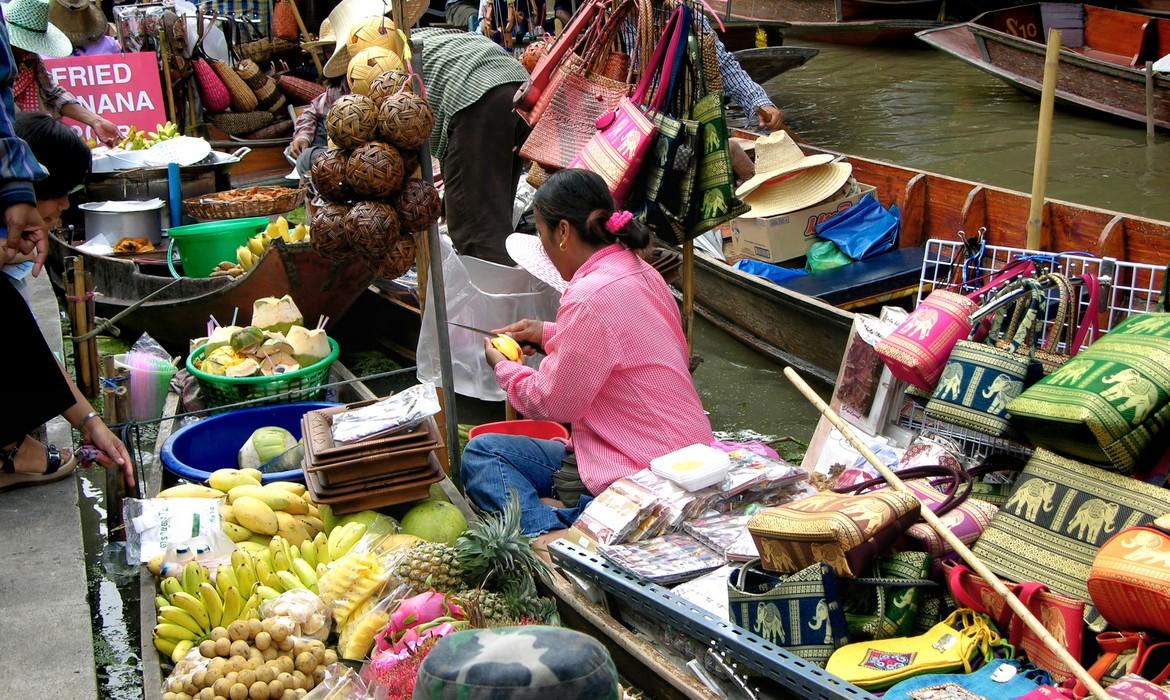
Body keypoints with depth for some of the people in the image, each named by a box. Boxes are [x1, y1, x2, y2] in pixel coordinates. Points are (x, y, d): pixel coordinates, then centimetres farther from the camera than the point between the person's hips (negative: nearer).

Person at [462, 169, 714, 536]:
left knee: (480, 453, -2)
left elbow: (552, 403, -10)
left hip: (644, 478, -10)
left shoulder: (590, 297, -22)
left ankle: (549, 529, -22)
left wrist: (502, 366, 9)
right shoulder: (640, 272, 6)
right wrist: (550, 334, 19)